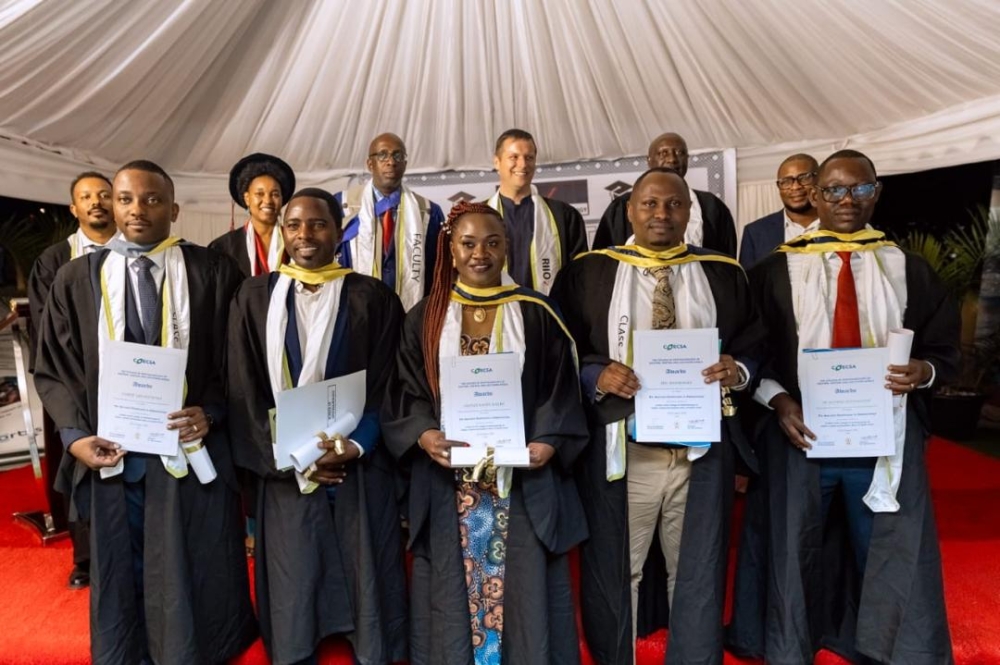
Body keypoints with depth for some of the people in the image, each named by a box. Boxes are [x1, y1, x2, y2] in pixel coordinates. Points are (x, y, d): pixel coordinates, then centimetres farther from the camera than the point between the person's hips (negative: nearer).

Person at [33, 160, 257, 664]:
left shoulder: (212, 272, -3)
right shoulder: (77, 278, 4)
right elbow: (53, 368, 7)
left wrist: (211, 412, -15)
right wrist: (75, 433, -7)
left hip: (192, 447, -1)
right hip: (114, 453, 2)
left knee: (194, 576, 12)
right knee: (122, 576, 17)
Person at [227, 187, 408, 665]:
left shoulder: (373, 298, 1)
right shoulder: (255, 297, 5)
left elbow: (388, 387, -2)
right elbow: (244, 391, 1)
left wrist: (354, 447, -16)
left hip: (359, 471, -1)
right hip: (284, 471, 1)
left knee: (366, 586, 8)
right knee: (293, 590, 10)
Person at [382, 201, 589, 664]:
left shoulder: (536, 314, 2)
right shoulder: (425, 318, 5)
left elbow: (562, 389, 1)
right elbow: (404, 393, 4)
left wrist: (548, 443, -14)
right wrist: (423, 435, -14)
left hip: (523, 477, -1)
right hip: (447, 481, 1)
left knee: (523, 588, 6)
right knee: (454, 588, 9)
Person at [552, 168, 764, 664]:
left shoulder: (723, 274, 9)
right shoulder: (589, 273, 3)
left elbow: (756, 348, 9)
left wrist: (737, 371, -11)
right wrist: (595, 374, -17)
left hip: (702, 448, 2)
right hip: (618, 448, -1)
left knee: (697, 576, 14)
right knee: (614, 573, 10)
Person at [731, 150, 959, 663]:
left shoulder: (909, 269, 7)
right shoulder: (777, 269, 1)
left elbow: (946, 347, 9)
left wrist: (924, 370, -13)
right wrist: (777, 400, -16)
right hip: (801, 437, -1)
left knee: (896, 565, 11)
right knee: (794, 559, 12)